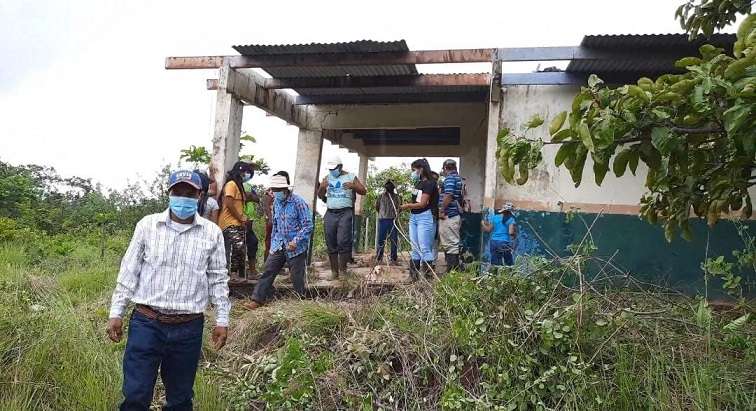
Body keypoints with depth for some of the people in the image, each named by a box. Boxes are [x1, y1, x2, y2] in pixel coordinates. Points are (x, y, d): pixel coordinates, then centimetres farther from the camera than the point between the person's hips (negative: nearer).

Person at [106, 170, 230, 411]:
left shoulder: (212, 233, 1)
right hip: (146, 323, 0)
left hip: (188, 328, 1)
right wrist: (116, 313, 2)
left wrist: (222, 320, 5)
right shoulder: (147, 225, 1)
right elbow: (129, 271, 4)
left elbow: (218, 279, 5)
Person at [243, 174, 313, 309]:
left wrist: (296, 241, -23)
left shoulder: (298, 202, -14)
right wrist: (273, 244, 16)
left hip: (296, 247, -6)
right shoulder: (276, 203, 8)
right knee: (267, 271, 2)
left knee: (297, 277, 2)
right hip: (279, 246, 6)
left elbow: (308, 225, -16)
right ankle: (257, 300, 6)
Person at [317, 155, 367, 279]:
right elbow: (320, 195, 17)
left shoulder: (350, 177, 6)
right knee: (331, 244, 3)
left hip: (345, 213, -4)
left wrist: (354, 186, -15)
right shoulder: (327, 178, 15)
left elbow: (364, 191, 6)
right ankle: (334, 272, 8)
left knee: (343, 242, -14)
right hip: (330, 214, 4)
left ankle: (343, 270, -7)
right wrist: (322, 187, -5)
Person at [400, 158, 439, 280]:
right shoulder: (418, 183, 17)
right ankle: (413, 275, 14)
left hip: (425, 217, -9)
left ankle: (427, 275, -6)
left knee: (425, 249, -9)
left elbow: (422, 203, -14)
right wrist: (408, 206, 0)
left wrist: (407, 206, -3)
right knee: (415, 248, 10)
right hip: (413, 217, 9)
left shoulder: (429, 183, -9)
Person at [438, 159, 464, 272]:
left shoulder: (449, 178, -11)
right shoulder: (459, 178, 17)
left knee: (450, 244, -8)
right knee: (454, 243, 13)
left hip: (448, 216, -10)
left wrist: (442, 211, -16)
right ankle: (455, 268, 18)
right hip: (457, 215, 10)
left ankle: (452, 270, -8)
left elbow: (448, 196, -22)